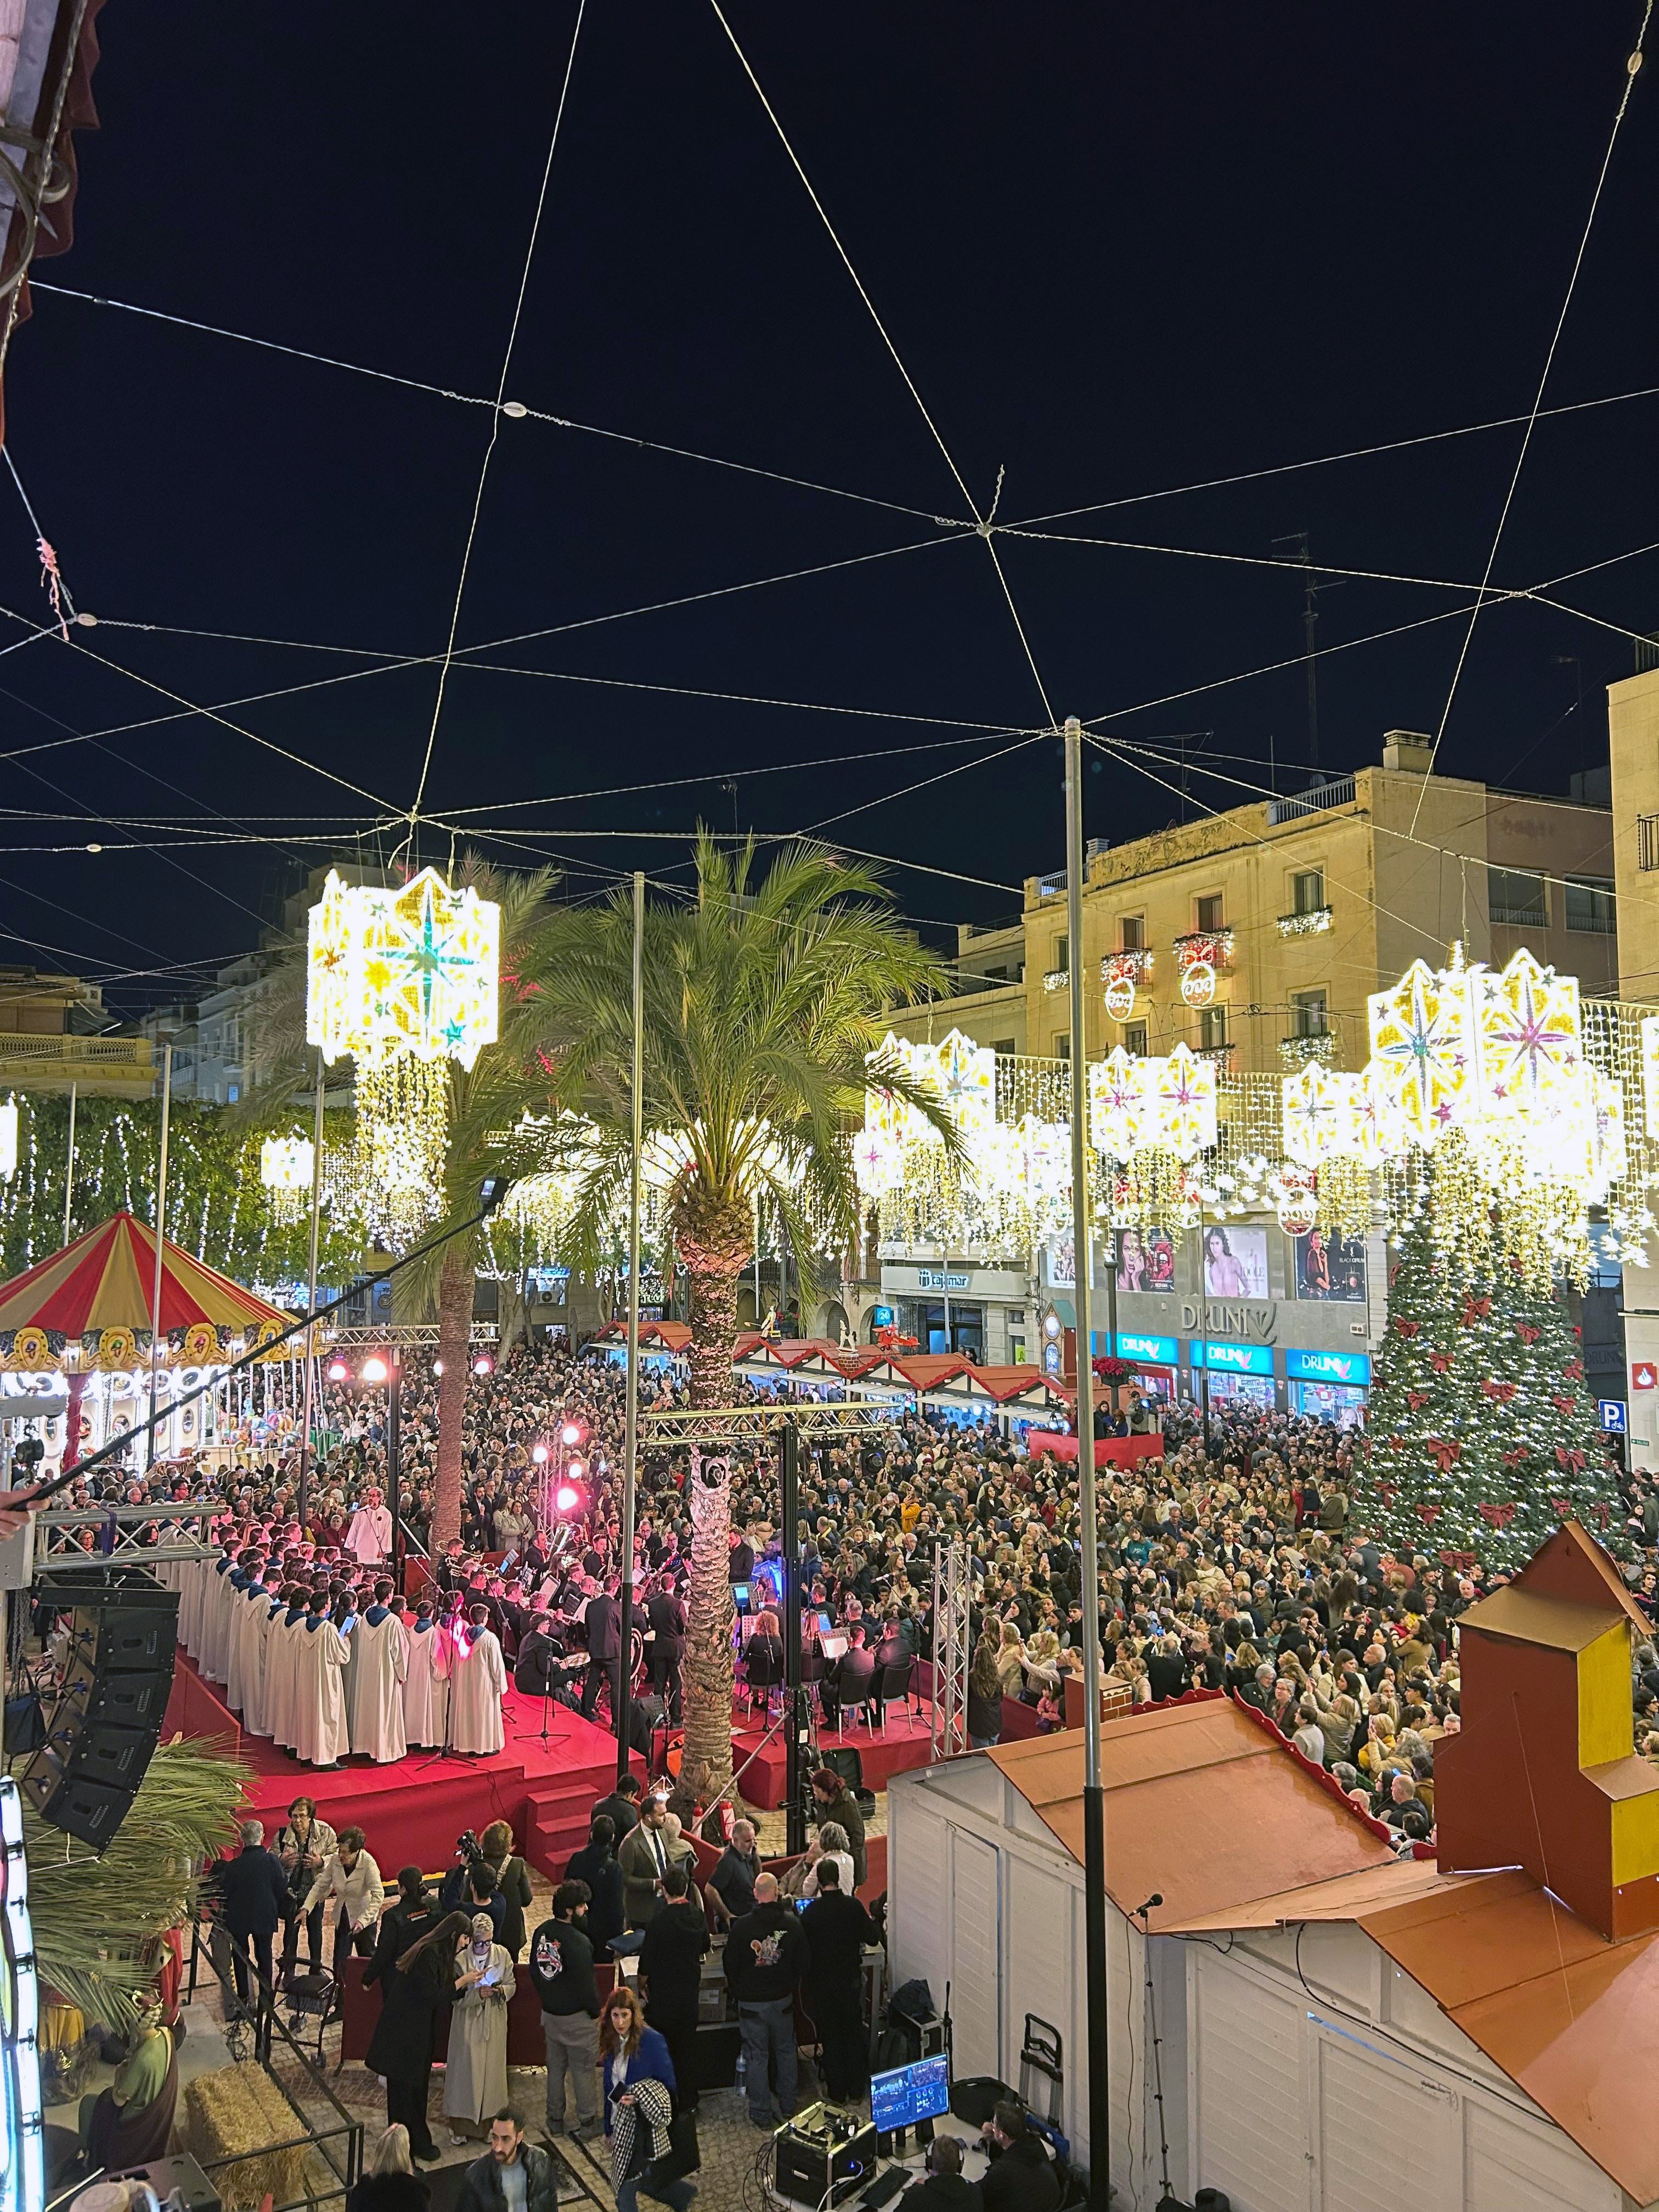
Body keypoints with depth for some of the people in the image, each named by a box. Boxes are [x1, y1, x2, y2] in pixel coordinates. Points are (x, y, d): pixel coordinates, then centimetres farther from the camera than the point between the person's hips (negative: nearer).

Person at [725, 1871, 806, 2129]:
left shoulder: (742, 1926, -18)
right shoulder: (792, 1923, -11)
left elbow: (731, 1964, -8)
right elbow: (802, 1960, 0)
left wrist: (737, 1991, 10)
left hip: (752, 2001, -2)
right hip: (783, 2000, 3)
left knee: (756, 2056, 9)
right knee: (786, 2050, 19)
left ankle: (761, 2115, 16)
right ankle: (788, 2106, 30)